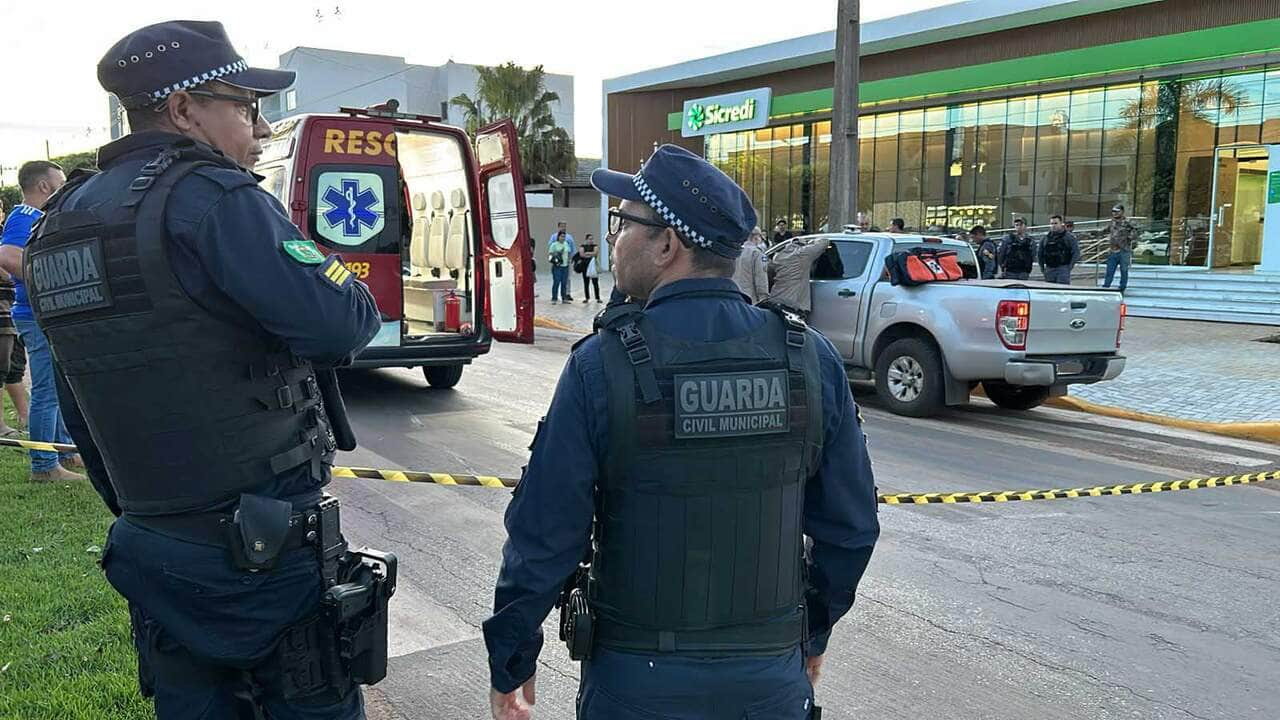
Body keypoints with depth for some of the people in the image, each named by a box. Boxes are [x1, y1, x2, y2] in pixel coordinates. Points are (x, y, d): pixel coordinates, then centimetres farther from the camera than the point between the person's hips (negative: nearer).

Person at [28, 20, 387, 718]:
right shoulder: (211, 198, -15)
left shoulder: (60, 224, 12)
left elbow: (80, 410, 17)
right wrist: (347, 285, 0)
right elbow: (341, 325, -22)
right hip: (268, 548, -8)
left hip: (149, 549, 8)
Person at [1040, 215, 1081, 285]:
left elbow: (1076, 252, -3)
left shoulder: (1069, 237, -1)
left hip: (1063, 269, -5)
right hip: (1049, 269, 5)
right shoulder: (1046, 238, 12)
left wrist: (1071, 265, -9)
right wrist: (1042, 266, 15)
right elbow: (1041, 253, 22)